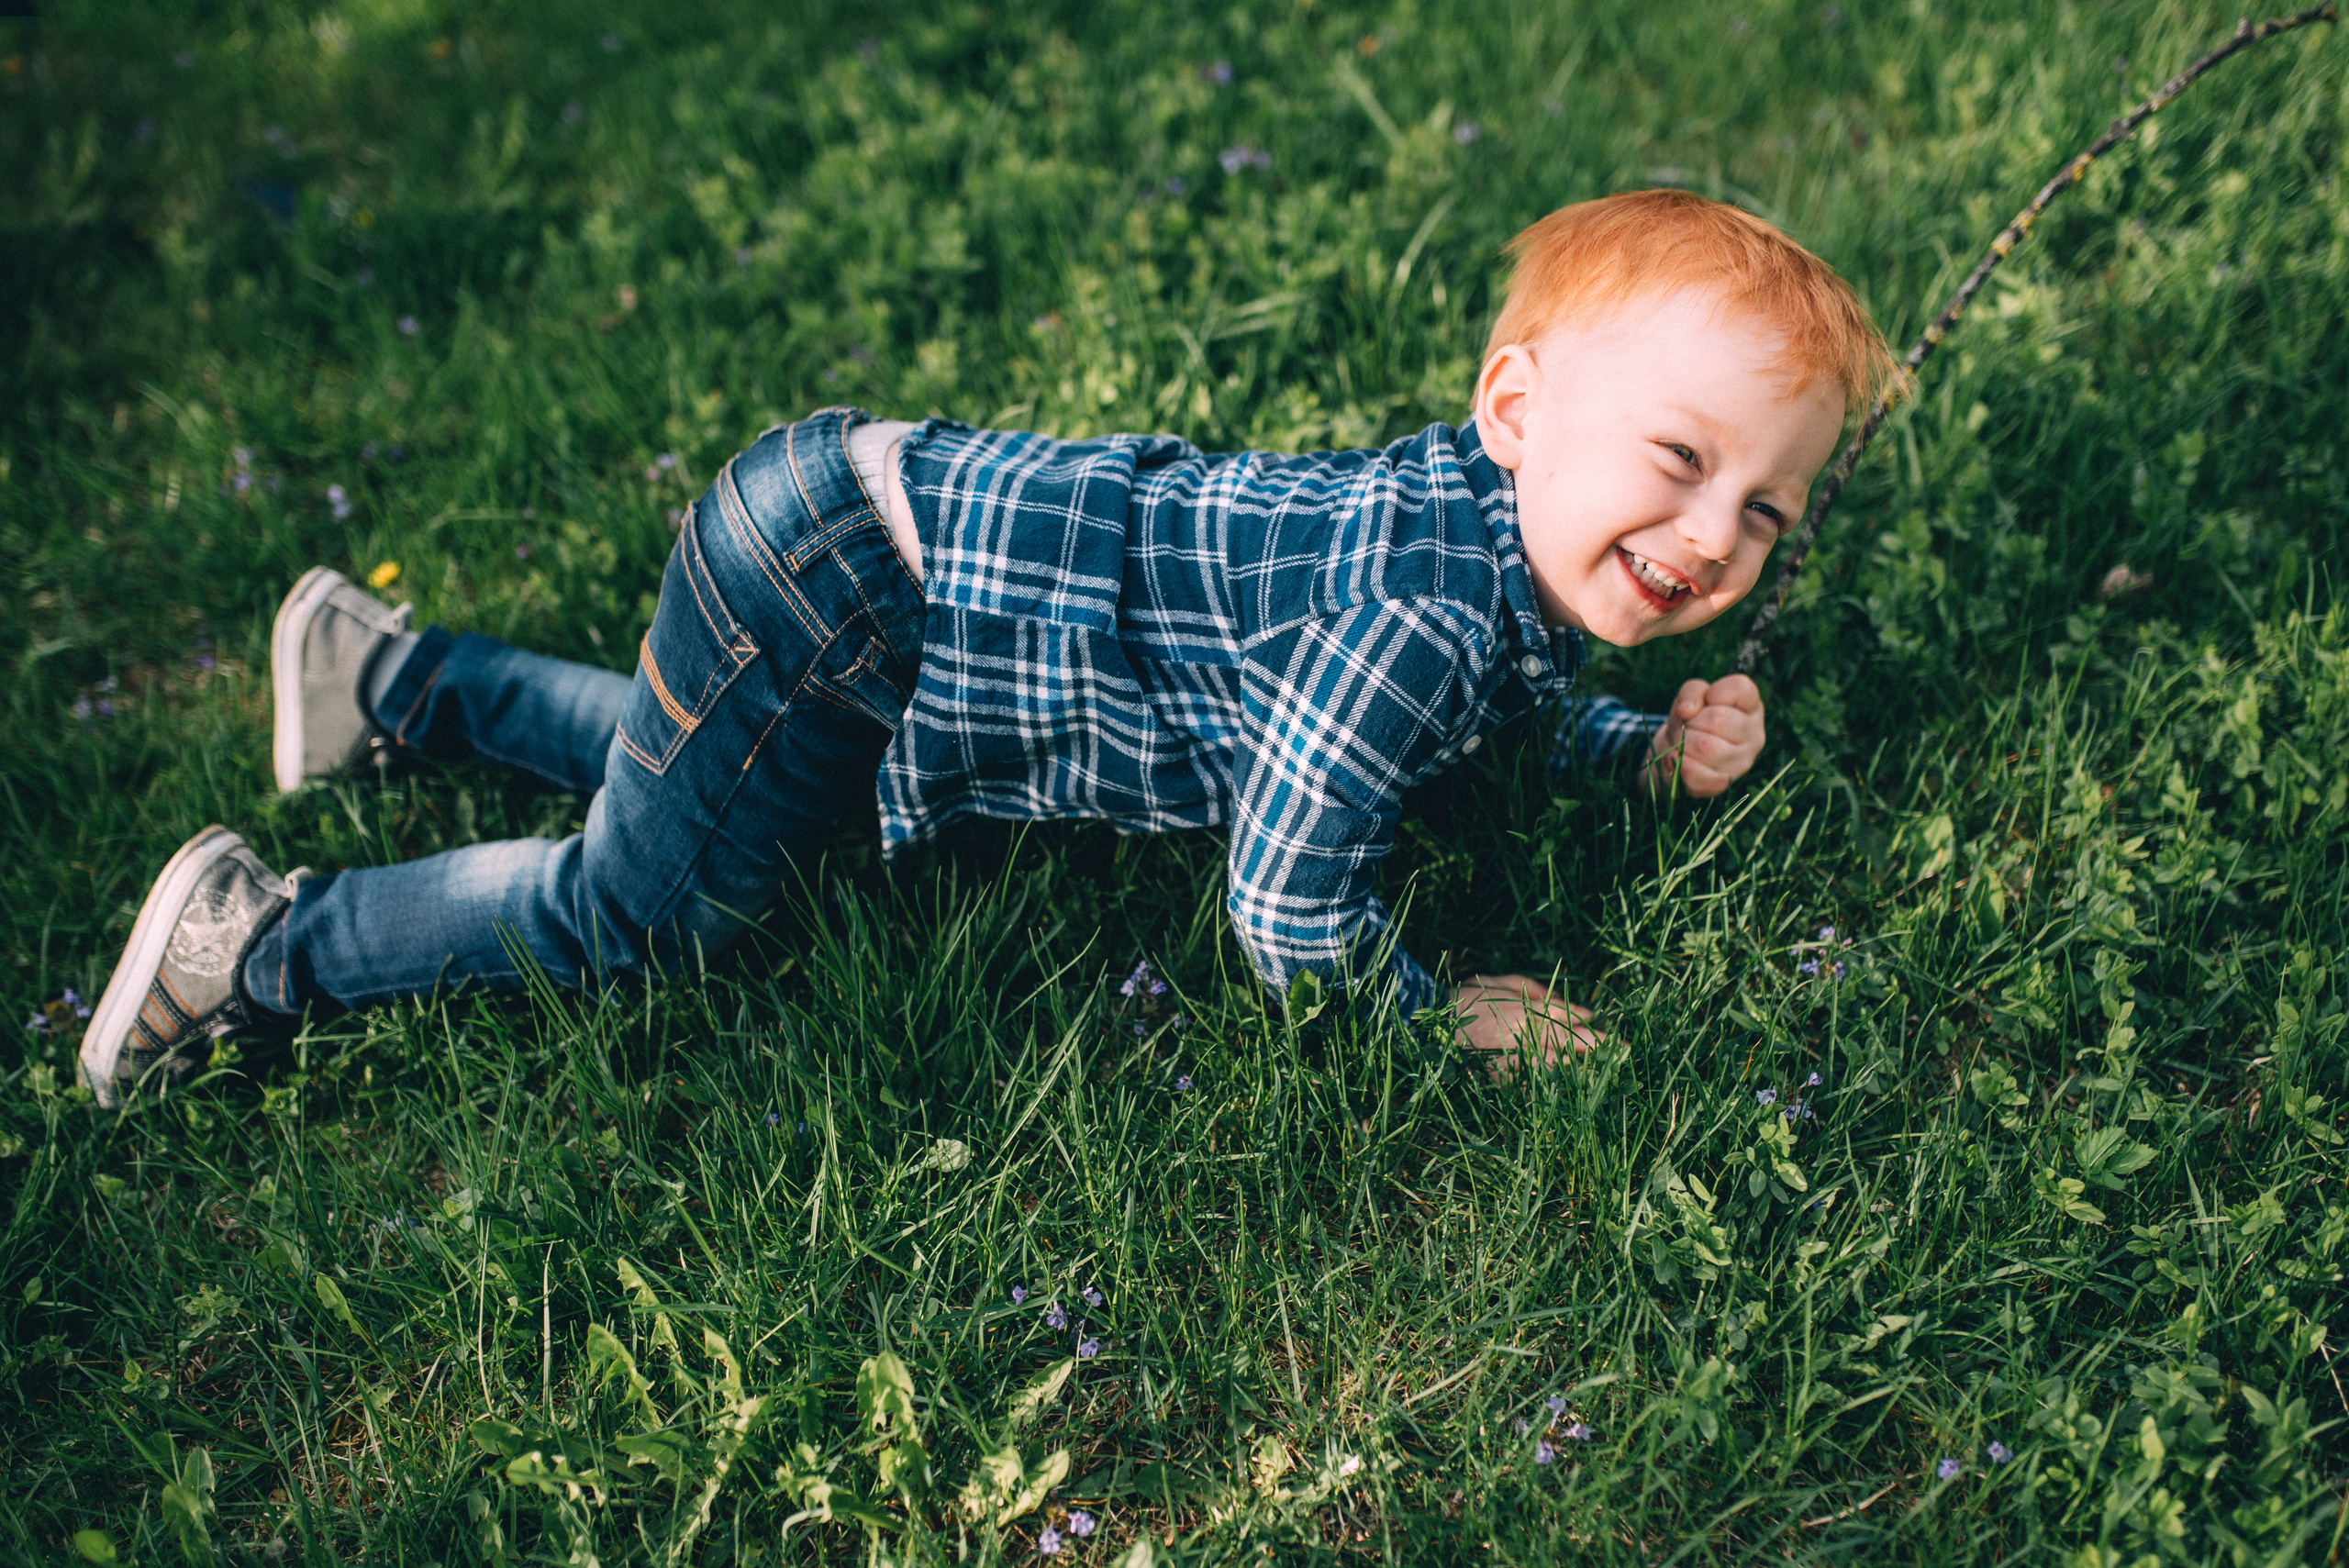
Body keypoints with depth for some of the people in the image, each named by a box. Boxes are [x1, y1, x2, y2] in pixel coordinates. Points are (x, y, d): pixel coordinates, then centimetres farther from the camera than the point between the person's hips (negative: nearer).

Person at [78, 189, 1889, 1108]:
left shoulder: (1494, 495, 0)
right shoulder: (1424, 603, -31)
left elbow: (1489, 717, 20)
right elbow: (1287, 906, -27)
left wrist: (1655, 749, 6)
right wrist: (1445, 1014, -10)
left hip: (893, 511, 9)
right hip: (827, 587, -9)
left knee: (677, 772, 31)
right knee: (634, 906, 6)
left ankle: (389, 670, 47)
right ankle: (264, 944, 22)